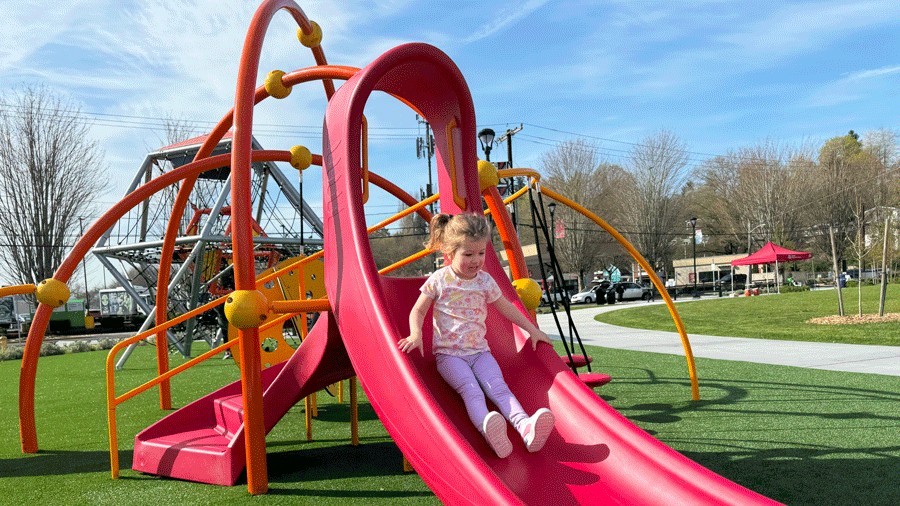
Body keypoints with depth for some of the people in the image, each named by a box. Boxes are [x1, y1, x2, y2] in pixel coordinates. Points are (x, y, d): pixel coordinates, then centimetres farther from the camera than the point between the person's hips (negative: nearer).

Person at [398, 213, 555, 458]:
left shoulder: (485, 281, 6)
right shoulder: (439, 280, -2)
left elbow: (506, 308, 22)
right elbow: (418, 311, 5)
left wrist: (532, 330, 22)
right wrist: (416, 334, -15)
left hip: (479, 350, 3)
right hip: (448, 353, -3)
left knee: (498, 387, -23)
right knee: (471, 390, -31)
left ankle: (525, 426, -45)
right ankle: (487, 427, -56)